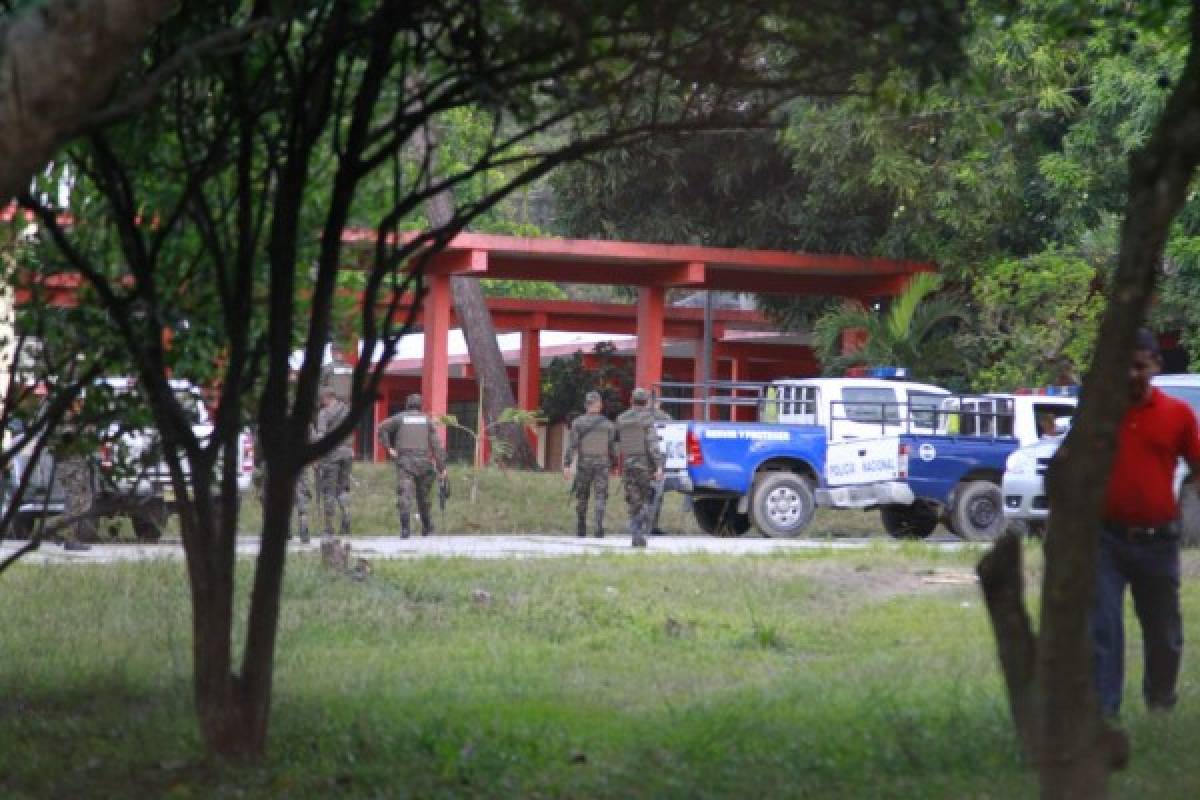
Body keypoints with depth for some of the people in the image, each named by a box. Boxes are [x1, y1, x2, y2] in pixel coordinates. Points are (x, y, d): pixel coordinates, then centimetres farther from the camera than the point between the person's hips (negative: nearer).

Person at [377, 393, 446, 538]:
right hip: (424, 460, 2)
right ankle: (427, 527, 24)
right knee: (423, 496, 16)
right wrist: (441, 467, 4)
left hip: (404, 461, -2)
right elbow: (436, 444, 5)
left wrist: (388, 447, 0)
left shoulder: (400, 418, 10)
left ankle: (405, 527, -24)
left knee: (404, 495, -9)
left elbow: (382, 428, -4)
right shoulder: (427, 420, 12)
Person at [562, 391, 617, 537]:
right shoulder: (608, 424, 1)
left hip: (584, 464, 0)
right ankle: (599, 528, -20)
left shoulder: (578, 423, -2)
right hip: (602, 464, 0)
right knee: (600, 498, -3)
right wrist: (614, 463, 20)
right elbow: (612, 447, 5)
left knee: (581, 498, 13)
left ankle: (581, 530, 19)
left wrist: (566, 465, -12)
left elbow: (571, 445, -9)